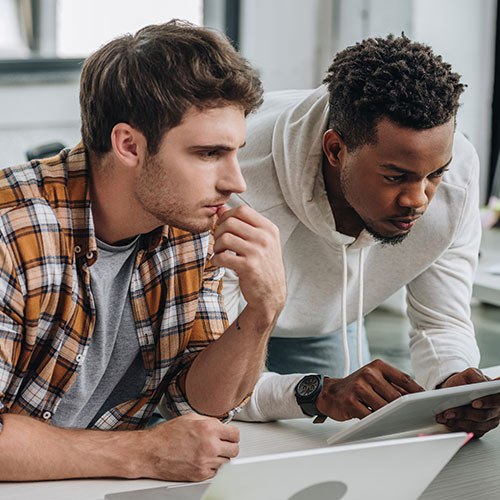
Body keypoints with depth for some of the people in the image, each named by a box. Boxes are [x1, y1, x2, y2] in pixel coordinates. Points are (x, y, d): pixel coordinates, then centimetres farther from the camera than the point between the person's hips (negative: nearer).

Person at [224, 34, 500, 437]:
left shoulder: (457, 169, -29)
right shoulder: (240, 193, -44)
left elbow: (442, 325, -18)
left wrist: (457, 382, -41)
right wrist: (320, 393, -58)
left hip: (324, 330, 4)